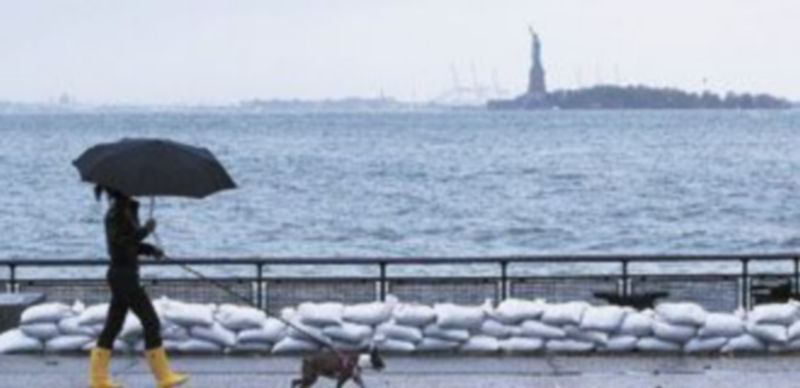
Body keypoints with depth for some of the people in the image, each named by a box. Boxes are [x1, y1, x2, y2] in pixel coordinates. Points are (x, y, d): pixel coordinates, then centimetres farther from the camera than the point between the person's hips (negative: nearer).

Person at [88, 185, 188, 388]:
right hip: (123, 275, -9)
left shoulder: (128, 211, 13)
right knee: (151, 322, -6)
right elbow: (118, 243, -23)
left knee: (113, 326, 10)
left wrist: (151, 250, 4)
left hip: (123, 276, 9)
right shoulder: (116, 213, -14)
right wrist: (145, 230, -20)